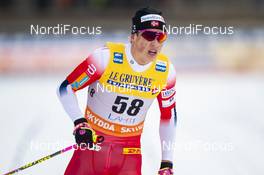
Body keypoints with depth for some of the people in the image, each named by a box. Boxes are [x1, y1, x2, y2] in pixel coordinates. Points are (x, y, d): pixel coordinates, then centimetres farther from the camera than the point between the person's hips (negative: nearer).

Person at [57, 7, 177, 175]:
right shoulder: (105, 57, -17)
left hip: (129, 151, 2)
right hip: (93, 140, -2)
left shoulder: (166, 70, -4)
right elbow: (66, 88, -9)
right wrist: (79, 123, -22)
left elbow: (169, 115, 9)